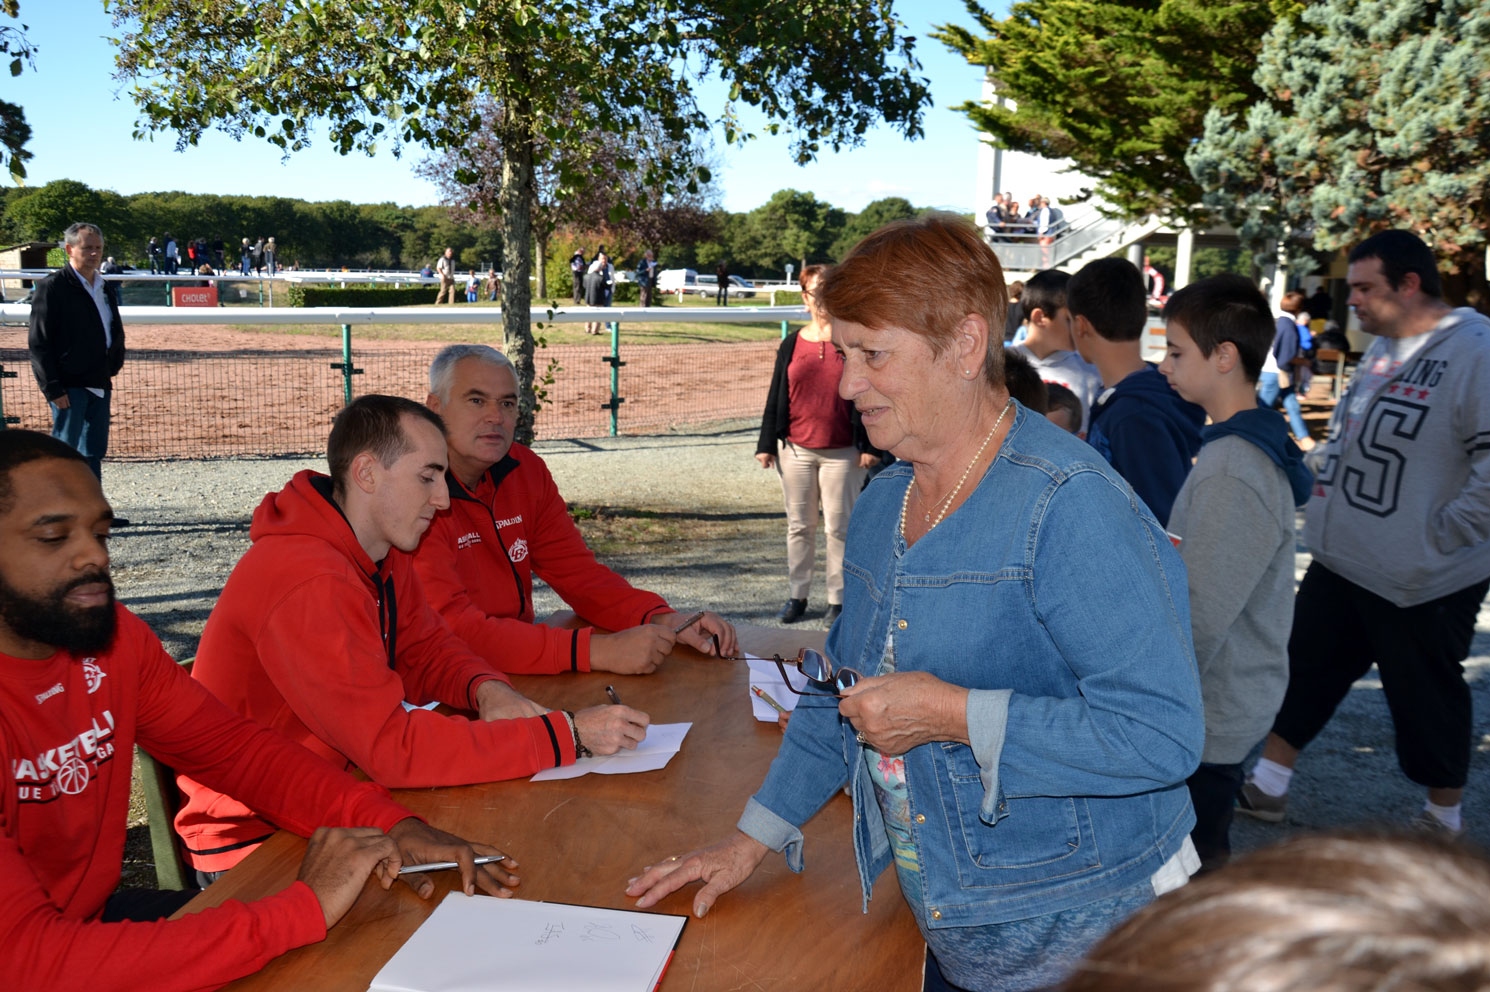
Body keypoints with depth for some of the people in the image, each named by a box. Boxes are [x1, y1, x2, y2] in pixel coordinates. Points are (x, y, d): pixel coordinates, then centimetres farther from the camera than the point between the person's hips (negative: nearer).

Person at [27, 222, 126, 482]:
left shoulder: (104, 289, 13)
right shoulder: (52, 287, -8)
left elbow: (116, 333, 23)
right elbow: (39, 343, -11)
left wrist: (114, 365, 10)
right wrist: (52, 388, -15)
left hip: (99, 386, 7)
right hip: (69, 387, -7)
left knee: (94, 452, 11)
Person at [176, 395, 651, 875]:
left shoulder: (383, 554, 2)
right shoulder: (310, 585, -29)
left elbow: (425, 649, 11)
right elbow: (393, 746, -33)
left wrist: (487, 689, -13)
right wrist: (568, 735, -31)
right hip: (252, 842, -8)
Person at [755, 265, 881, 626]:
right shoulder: (791, 344, 7)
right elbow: (776, 395, 10)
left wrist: (869, 446, -6)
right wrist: (766, 444, 7)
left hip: (842, 452, -3)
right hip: (796, 449, 3)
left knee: (839, 528, 3)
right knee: (799, 526, 10)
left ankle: (837, 600, 14)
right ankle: (796, 596, 20)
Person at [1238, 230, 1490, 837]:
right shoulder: (1383, 348, 8)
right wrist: (1319, 466, 11)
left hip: (1421, 582, -8)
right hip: (1342, 561, 8)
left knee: (1428, 698, 10)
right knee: (1303, 669, 15)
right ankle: (1267, 787, 29)